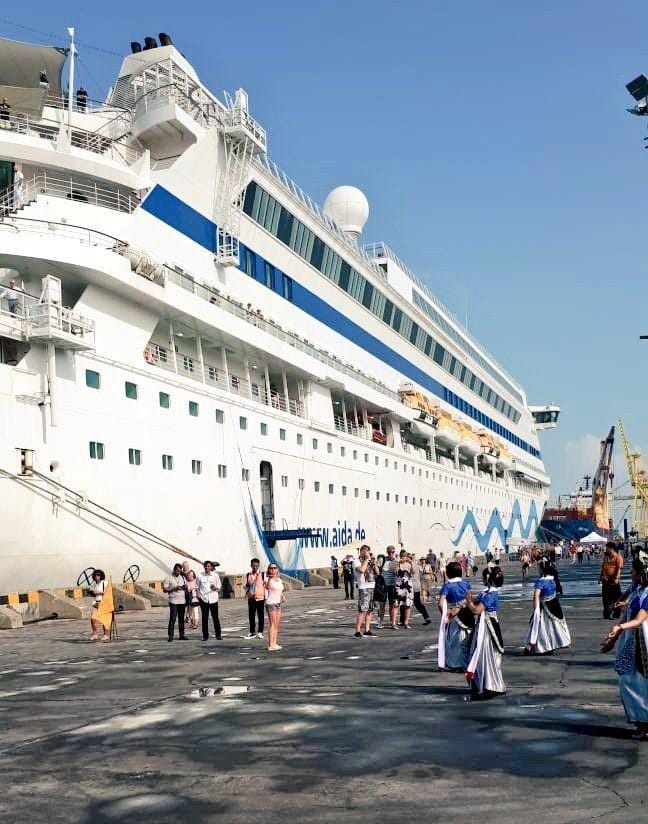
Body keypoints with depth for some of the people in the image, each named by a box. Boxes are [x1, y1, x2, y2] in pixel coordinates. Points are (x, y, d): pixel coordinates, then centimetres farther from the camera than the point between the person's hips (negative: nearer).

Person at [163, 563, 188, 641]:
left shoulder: (182, 577, 15)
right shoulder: (168, 578, -2)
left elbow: (186, 587, 19)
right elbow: (165, 589, -8)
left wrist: (185, 587, -5)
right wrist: (174, 588, -17)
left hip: (182, 601, 5)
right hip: (173, 601, -5)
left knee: (181, 619, 8)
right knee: (172, 619, -9)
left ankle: (181, 635, 13)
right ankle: (170, 636, -5)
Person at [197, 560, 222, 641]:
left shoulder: (215, 575, 4)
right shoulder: (200, 575, 5)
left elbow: (219, 586, 8)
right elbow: (197, 586, 14)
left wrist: (215, 588, -13)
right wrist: (198, 593, -3)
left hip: (213, 599, 0)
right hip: (203, 599, 0)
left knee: (215, 617, 0)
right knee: (204, 618, 2)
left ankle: (218, 634, 10)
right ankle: (205, 635, 9)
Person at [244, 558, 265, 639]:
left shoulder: (262, 574, -1)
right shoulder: (248, 575, 6)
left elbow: (266, 586, 0)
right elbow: (246, 586, 13)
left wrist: (266, 597, -3)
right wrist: (247, 592, -6)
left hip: (260, 598, -2)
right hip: (251, 598, 3)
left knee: (260, 615, 4)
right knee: (251, 615, 7)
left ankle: (260, 632, 13)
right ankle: (252, 632, 17)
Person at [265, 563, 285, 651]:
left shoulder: (279, 580, 12)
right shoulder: (268, 579, -10)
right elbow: (267, 588, -32)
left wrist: (283, 596, 5)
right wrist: (269, 578, -49)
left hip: (278, 603, 8)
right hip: (271, 603, -8)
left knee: (277, 625, 8)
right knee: (272, 624, -10)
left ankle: (275, 643, 13)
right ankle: (270, 645, -10)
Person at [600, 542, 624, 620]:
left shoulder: (618, 557, -7)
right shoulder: (605, 557, 14)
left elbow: (619, 568, -14)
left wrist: (617, 578, -22)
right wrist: (600, 577, 17)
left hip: (614, 580, -6)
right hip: (605, 580, 6)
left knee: (616, 597, 1)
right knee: (605, 598, 7)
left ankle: (616, 614, 9)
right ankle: (606, 614, 15)